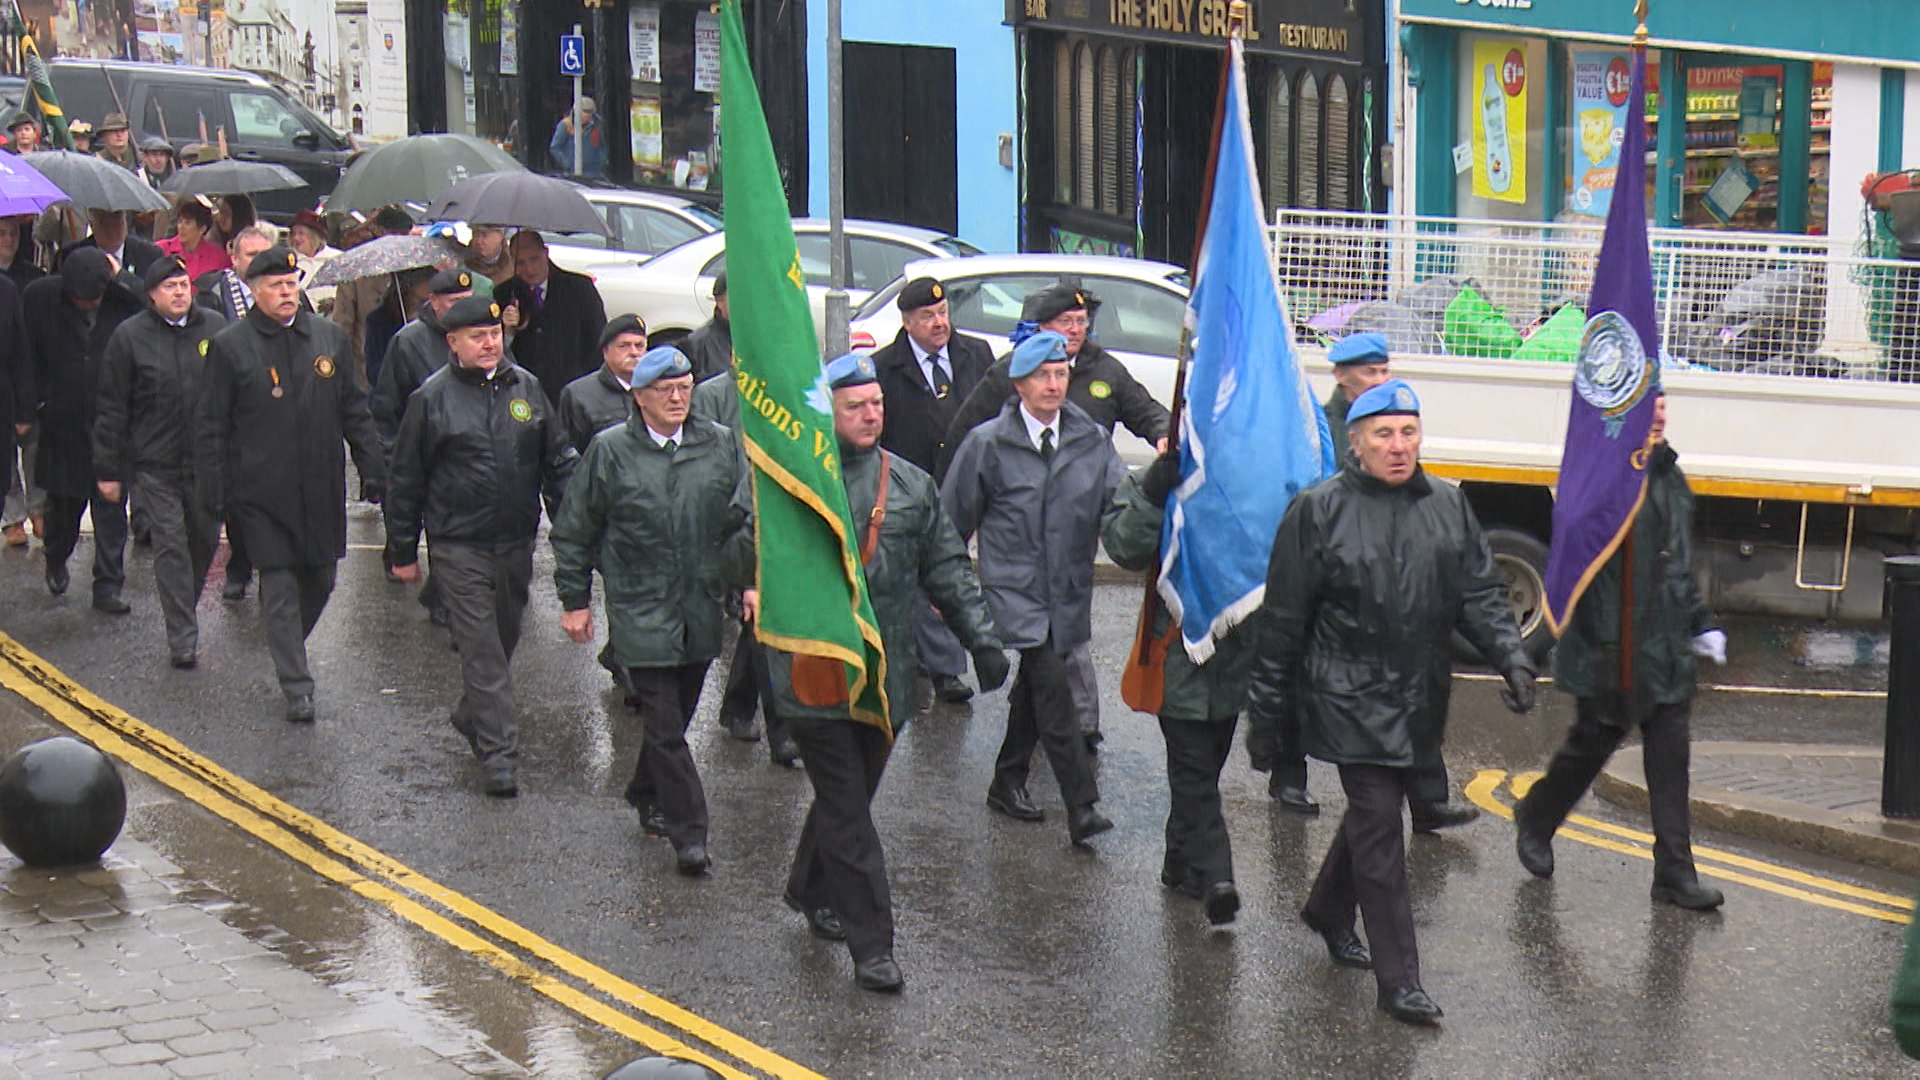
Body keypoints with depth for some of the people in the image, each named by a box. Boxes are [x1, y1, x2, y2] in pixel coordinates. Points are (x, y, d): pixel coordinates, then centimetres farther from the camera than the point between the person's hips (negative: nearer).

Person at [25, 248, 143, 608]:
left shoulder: (126, 300, -9)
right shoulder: (39, 297, -7)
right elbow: (28, 354, 1)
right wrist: (41, 400, -1)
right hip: (62, 421, 1)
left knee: (111, 506, 1)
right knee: (63, 501, 14)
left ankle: (108, 587, 9)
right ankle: (56, 560, 43)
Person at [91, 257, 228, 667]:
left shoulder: (215, 327, 2)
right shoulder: (130, 336, -3)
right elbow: (113, 408, 0)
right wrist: (108, 470, -1)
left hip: (208, 460, 2)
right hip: (156, 463, -2)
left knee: (206, 539, 11)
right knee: (170, 545, -3)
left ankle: (183, 608, 37)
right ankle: (182, 637, 1)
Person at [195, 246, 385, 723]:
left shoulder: (328, 337, 8)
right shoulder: (230, 346, -2)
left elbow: (354, 410, 13)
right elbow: (212, 428, -1)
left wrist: (372, 467, 7)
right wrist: (214, 492, -5)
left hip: (321, 488, 4)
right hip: (261, 491, -3)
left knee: (320, 580, 11)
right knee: (280, 588, -1)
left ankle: (288, 651, 37)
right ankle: (296, 687, 5)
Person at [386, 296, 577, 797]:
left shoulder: (526, 388, 5)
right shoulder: (432, 397, -5)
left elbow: (558, 460, 11)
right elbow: (405, 480, 1)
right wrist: (403, 551, 2)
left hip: (517, 541, 4)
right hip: (459, 545, -4)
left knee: (505, 638, 17)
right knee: (481, 648, -7)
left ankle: (472, 716, 40)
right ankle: (498, 754, -7)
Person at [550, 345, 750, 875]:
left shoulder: (722, 445, 3)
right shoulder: (609, 452, -3)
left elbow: (749, 518, 8)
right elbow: (573, 532, 4)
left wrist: (749, 580, -5)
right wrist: (575, 601, 4)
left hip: (701, 610, 3)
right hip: (640, 613, -3)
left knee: (676, 714, 16)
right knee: (664, 723, -6)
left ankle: (648, 796, 39)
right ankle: (688, 833, -4)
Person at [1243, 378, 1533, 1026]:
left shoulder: (1449, 508, 8)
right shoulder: (1319, 511, -5)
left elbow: (1481, 596, 10)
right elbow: (1282, 621, -2)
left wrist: (1510, 655, -10)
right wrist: (1265, 716, -1)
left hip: (1420, 701, 5)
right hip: (1350, 700, -5)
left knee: (1375, 813, 18)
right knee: (1377, 827, -8)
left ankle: (1328, 912, 44)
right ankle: (1399, 980, -4)